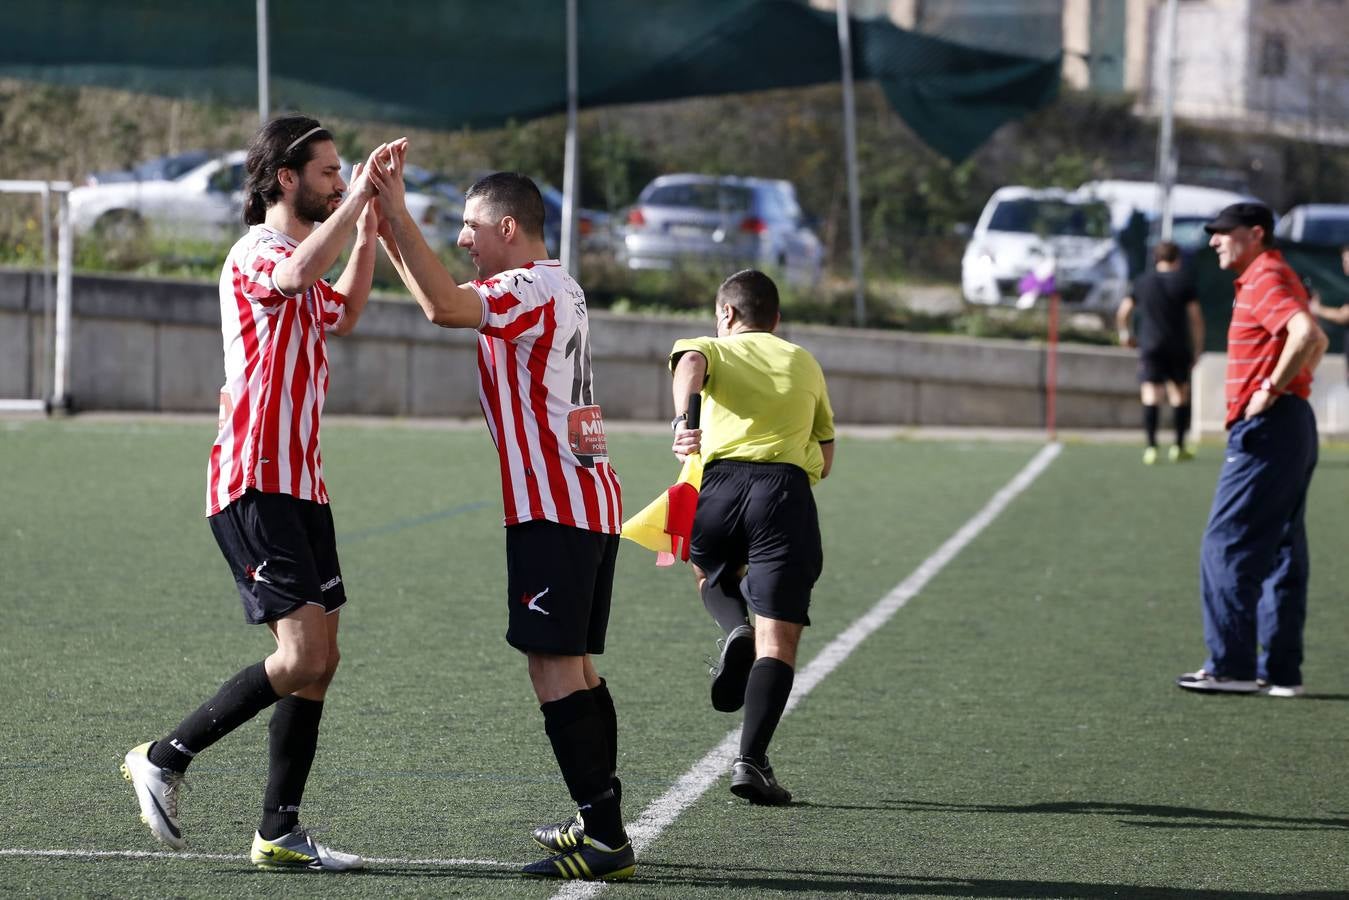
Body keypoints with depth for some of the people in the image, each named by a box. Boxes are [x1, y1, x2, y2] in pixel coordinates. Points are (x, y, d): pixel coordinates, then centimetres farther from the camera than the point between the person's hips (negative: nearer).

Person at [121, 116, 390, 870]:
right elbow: (299, 274, -36)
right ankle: (166, 758, -4)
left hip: (301, 486, 10)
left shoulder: (296, 257, 20)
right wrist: (358, 197, -27)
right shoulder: (257, 252, -10)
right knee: (305, 653, -17)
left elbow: (340, 314, 42)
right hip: (256, 487, -10)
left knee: (318, 661, 5)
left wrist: (368, 231, 30)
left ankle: (280, 832, 9)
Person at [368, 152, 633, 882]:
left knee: (553, 667, -11)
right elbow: (445, 297, 29)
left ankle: (605, 839, -14)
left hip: (552, 507, -10)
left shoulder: (530, 290, -13)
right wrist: (386, 230, 23)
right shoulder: (558, 288, 18)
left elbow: (443, 306, -30)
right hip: (594, 501, 10)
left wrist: (395, 212, -26)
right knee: (574, 665, 15)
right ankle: (600, 822, 21)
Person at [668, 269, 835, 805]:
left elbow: (691, 361, -10)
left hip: (721, 483, 0)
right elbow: (825, 458, 27)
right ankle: (751, 760, -17)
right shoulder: (805, 363, 25)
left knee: (710, 573, 33)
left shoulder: (716, 349, 17)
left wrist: (682, 420, -24)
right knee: (778, 643, -2)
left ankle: (734, 630, 1)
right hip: (789, 493, 0)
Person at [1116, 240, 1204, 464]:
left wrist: (1126, 333, 33)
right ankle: (1179, 447, 12)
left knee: (1150, 396, -4)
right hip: (1179, 348, 0)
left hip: (1150, 347, 0)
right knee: (1180, 395, 11)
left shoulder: (1142, 282, 8)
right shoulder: (1184, 282, 2)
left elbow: (1123, 313, 15)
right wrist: (1198, 348, 6)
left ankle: (1151, 447, -13)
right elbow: (1196, 318, -1)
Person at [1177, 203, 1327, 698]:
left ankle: (1231, 666, -6)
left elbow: (1308, 335, -28)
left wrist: (1272, 389, -20)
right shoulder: (1272, 279, 18)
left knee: (1226, 546, -7)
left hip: (1265, 431, -10)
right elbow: (1313, 339, 31)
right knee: (1281, 551, 10)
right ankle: (1281, 670, 12)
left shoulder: (1265, 281, -12)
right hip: (1293, 427, 10)